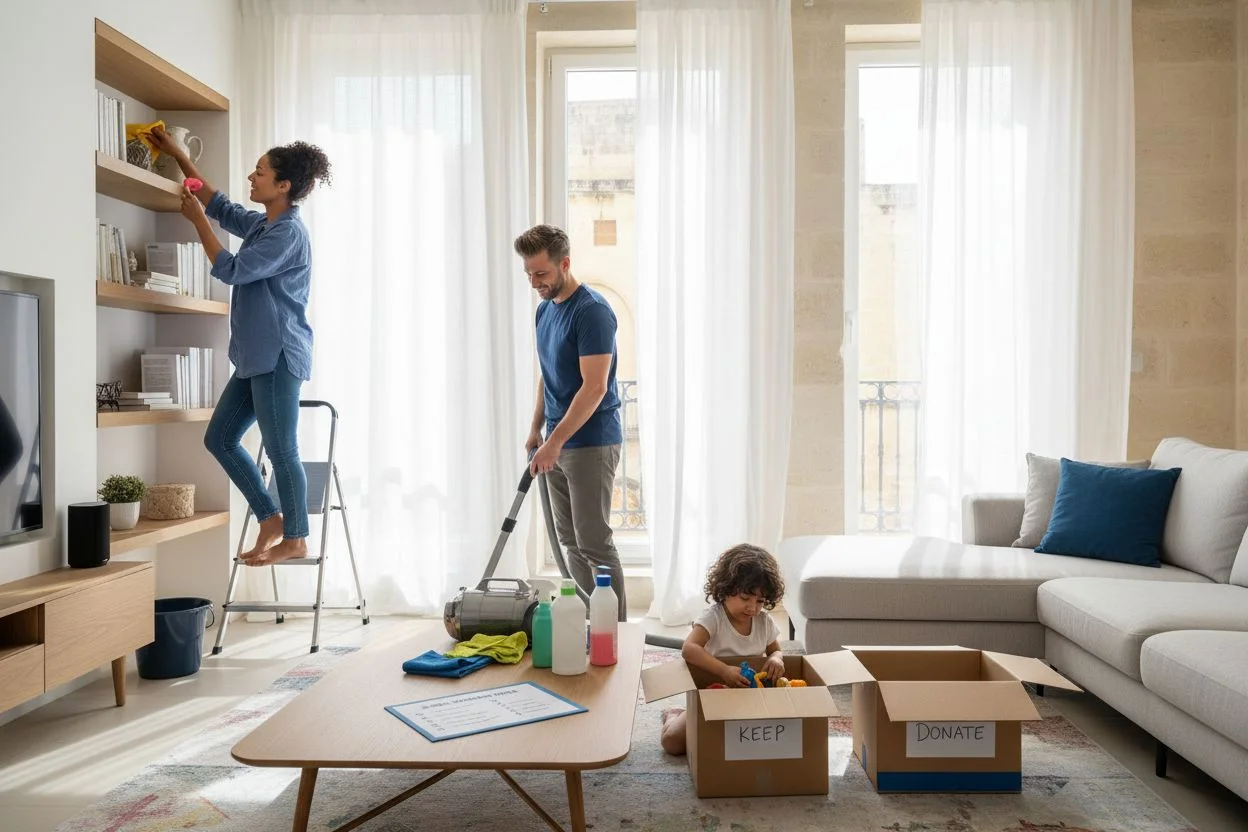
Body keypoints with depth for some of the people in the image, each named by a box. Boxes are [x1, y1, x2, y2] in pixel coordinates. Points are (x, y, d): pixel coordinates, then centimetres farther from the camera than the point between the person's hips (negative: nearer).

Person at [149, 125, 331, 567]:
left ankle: (296, 538, 8)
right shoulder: (261, 223, 15)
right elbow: (221, 205, 32)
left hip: (279, 356, -10)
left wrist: (196, 219, -7)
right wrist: (178, 156, 32)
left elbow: (231, 270, -16)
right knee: (219, 438, 12)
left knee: (281, 449, -3)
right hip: (257, 356, 10)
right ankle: (271, 518, 18)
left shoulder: (288, 233, -13)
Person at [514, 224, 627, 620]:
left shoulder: (592, 311, -17)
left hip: (591, 444, -9)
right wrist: (536, 428, 15)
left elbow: (594, 387, -23)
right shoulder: (545, 309, 11)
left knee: (595, 544, -6)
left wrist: (555, 442, -25)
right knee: (570, 541, 13)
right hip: (557, 443, 9)